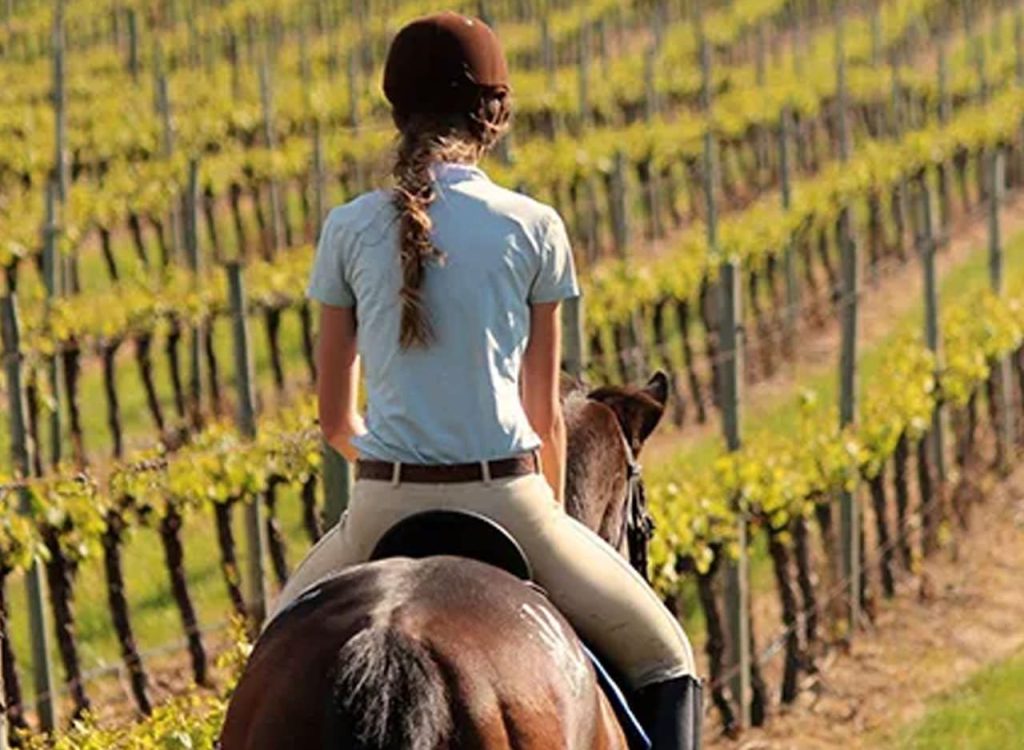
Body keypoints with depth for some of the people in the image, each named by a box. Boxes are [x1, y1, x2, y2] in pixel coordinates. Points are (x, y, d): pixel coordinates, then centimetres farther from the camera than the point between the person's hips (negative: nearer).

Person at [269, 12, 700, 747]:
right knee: (664, 661, 16)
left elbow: (335, 417, 9)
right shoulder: (534, 228, 0)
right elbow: (545, 413, 7)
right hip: (507, 500, -2)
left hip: (385, 510, 2)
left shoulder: (351, 229, 3)